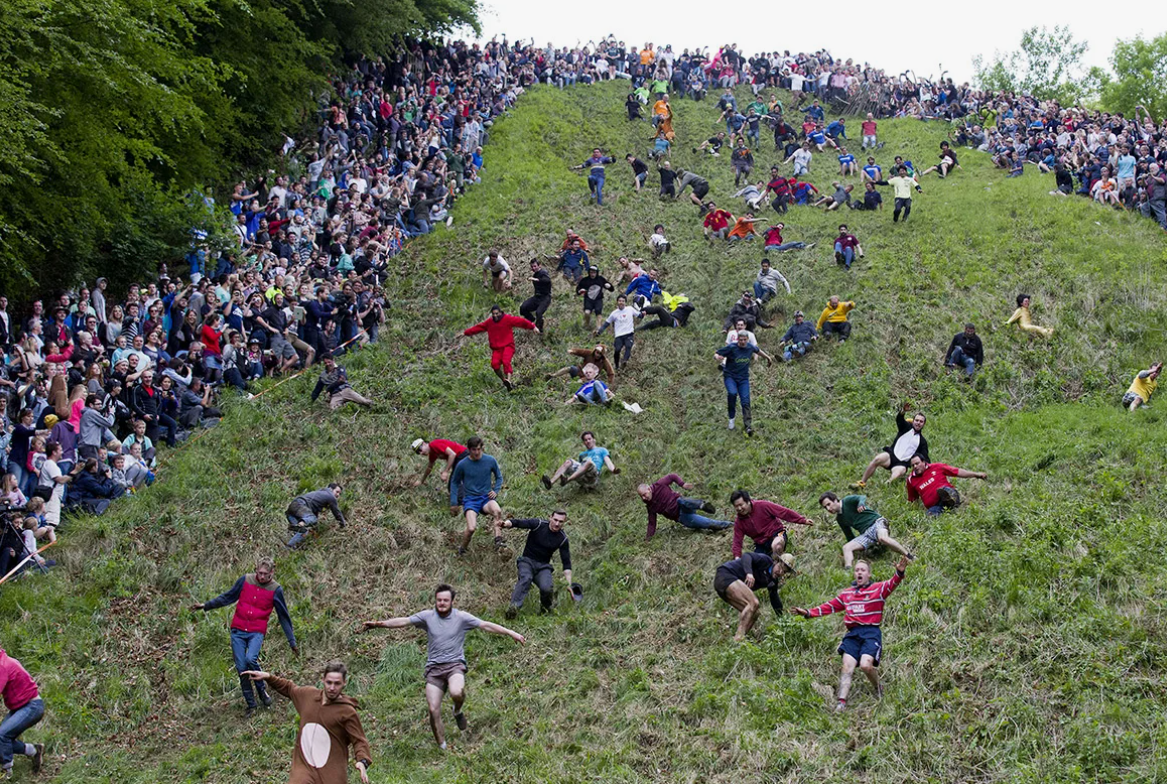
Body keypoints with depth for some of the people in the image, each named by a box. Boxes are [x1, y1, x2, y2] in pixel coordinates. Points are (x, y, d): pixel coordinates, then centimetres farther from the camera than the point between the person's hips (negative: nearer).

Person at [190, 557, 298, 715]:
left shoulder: (275, 590, -2)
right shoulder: (245, 580, 1)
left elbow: (283, 616, 5)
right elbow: (228, 597, 14)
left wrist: (292, 641, 7)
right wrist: (206, 605, 9)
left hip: (257, 632, -2)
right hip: (238, 631, 2)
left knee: (251, 659, -27)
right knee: (241, 668, -2)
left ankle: (261, 690, -2)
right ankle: (251, 705, 10)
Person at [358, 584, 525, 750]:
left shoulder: (461, 617, 2)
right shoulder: (427, 616, 5)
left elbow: (485, 625, 0)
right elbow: (404, 621, -1)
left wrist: (511, 633, -4)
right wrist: (379, 624, -13)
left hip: (455, 664, -2)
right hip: (434, 668, 2)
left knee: (456, 693, -33)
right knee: (433, 710, -8)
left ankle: (458, 711, 4)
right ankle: (442, 748, 7)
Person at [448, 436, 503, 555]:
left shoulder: (490, 461, 0)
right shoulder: (462, 464, -4)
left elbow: (499, 477, 17)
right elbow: (454, 482, 12)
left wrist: (496, 490, -1)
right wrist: (453, 503, 8)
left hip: (486, 497, 1)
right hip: (470, 499, -1)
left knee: (497, 510, -36)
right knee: (471, 528, -25)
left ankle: (498, 540, -25)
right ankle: (462, 549, 4)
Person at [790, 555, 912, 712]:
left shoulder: (878, 589, 7)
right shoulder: (847, 594, 21)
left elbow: (892, 584, -12)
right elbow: (829, 607, 27)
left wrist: (899, 573, -34)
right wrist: (808, 613, 20)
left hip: (871, 633, -4)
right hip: (852, 634, 4)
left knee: (866, 665, -21)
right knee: (847, 666, -11)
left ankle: (878, 689, 9)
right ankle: (841, 703, -17)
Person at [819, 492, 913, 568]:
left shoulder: (848, 501, -2)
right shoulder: (840, 519, 17)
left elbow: (862, 497, -20)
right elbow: (850, 537, 26)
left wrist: (861, 503, -42)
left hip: (876, 522, -7)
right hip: (865, 534, 7)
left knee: (883, 538, -38)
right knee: (846, 547, -14)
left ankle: (910, 558, -32)